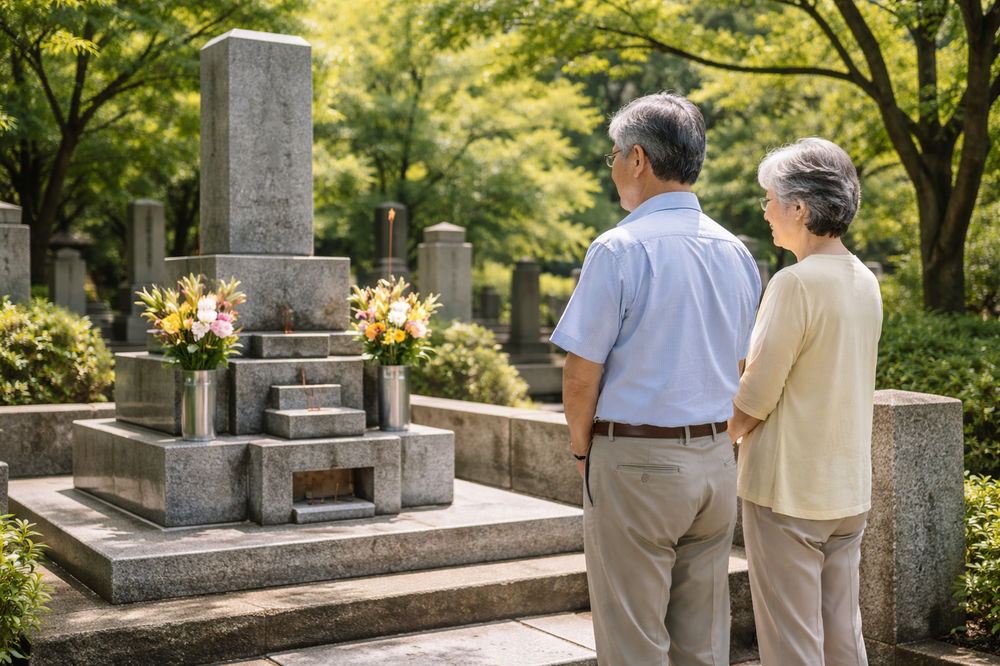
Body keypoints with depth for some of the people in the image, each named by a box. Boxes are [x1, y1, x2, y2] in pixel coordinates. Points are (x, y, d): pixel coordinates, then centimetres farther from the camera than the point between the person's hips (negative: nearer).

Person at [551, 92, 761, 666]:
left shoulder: (620, 250, -14)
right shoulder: (737, 253, 7)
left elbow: (582, 375, -13)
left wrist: (583, 449, 3)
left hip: (635, 466, -6)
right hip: (716, 461, 7)